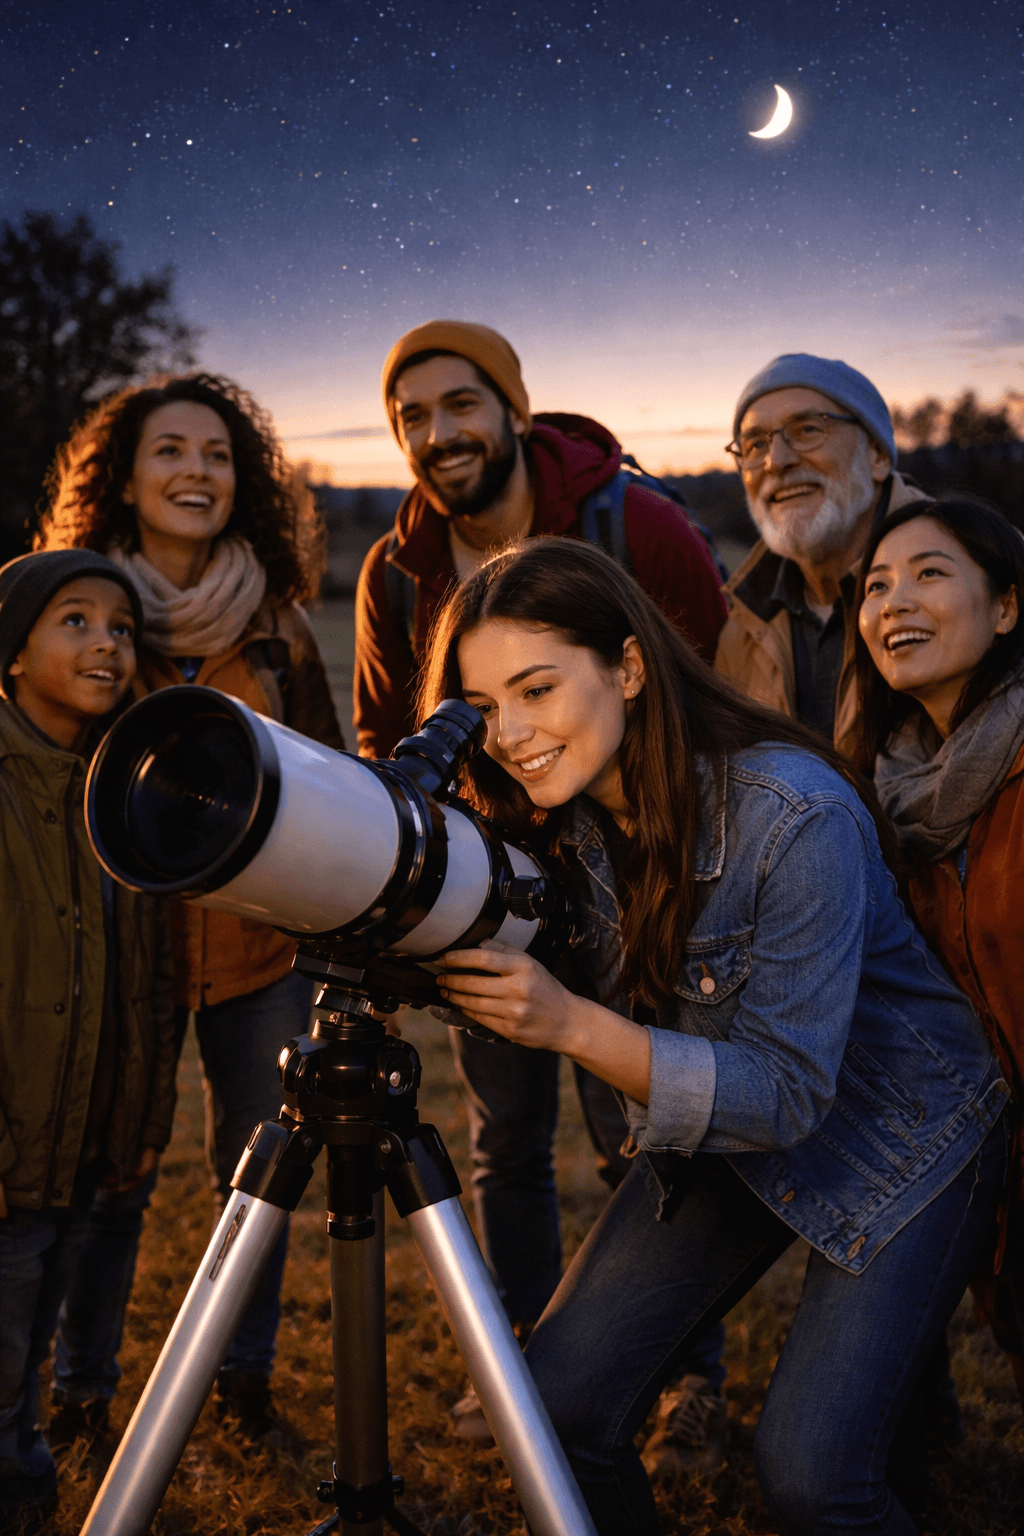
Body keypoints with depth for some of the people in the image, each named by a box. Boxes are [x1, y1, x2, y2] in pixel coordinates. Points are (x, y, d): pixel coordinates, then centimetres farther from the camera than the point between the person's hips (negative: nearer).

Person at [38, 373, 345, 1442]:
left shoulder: (274, 618, 2)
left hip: (264, 942, 2)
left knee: (256, 1167, 12)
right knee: (108, 1171, 9)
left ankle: (245, 1377, 33)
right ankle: (79, 1390, 31)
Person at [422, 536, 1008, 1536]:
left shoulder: (796, 817, -31)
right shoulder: (557, 816, -12)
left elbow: (788, 1093, -29)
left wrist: (571, 1025, -40)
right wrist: (449, 970, -23)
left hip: (900, 1140, -5)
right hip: (713, 1131, 5)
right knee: (556, 1409, -3)